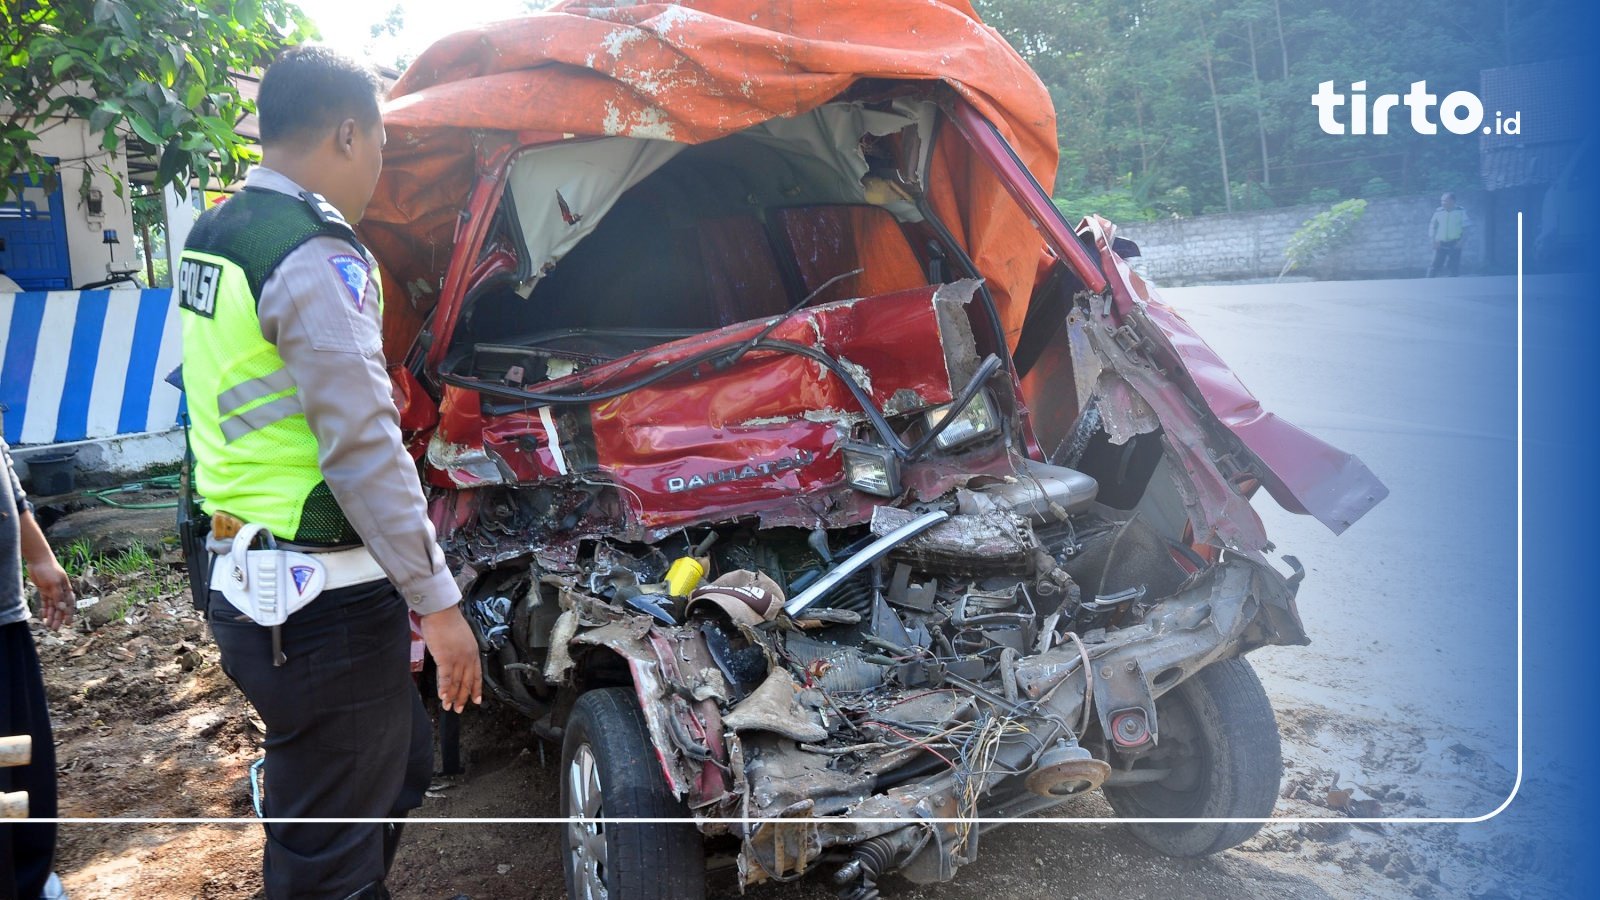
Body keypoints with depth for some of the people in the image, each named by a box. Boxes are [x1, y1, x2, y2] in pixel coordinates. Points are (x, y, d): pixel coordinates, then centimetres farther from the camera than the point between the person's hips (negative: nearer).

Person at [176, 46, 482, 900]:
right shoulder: (317, 255, -18)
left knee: (401, 759, 26)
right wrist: (438, 603, -17)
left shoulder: (212, 238, 12)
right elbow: (363, 448, -22)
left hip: (236, 573, 10)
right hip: (318, 600, -9)